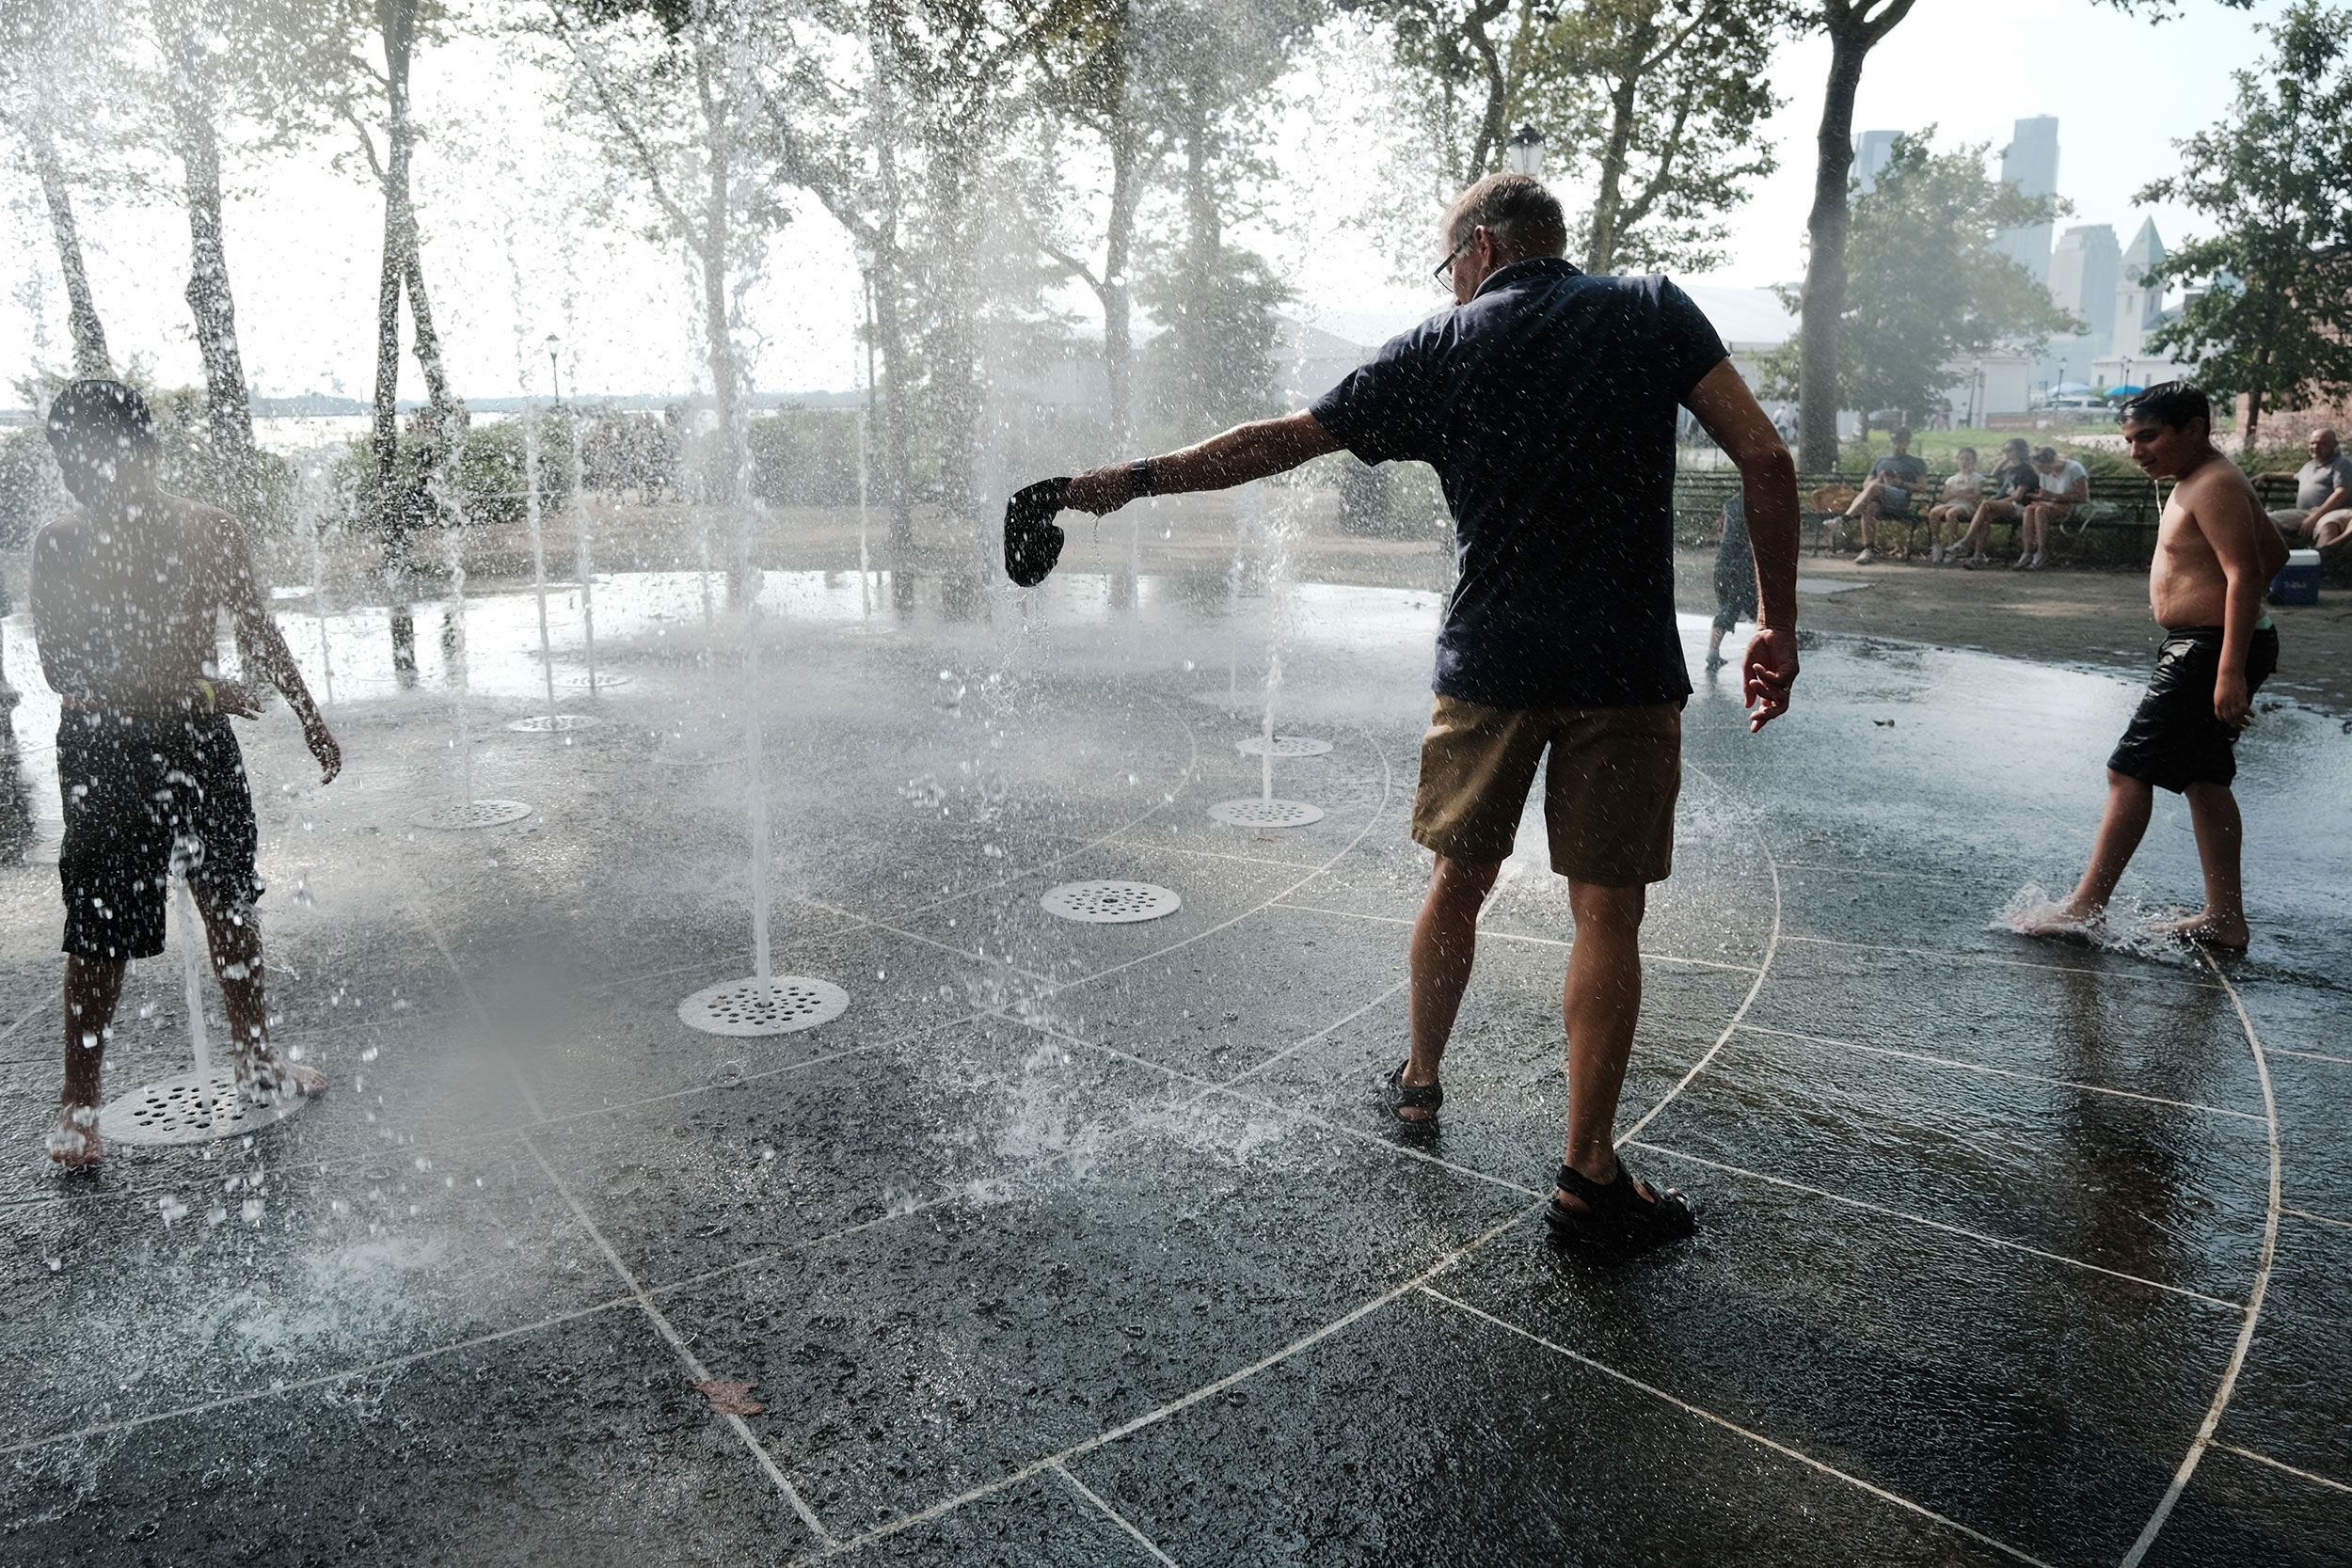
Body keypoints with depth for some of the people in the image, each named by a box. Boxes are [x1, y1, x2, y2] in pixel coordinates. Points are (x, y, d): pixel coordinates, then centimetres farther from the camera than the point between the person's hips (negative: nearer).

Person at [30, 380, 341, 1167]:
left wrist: (309, 718, 16)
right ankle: (78, 1103, 16)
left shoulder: (210, 531, -1)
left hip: (199, 739, 3)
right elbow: (62, 668, -15)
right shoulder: (59, 547, -9)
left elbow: (259, 634, 11)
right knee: (101, 929, 0)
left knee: (230, 902, 13)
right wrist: (195, 687, -23)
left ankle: (257, 1058, 29)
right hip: (104, 752, -3)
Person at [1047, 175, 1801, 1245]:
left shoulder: (1438, 348, 5)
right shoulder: (1652, 310, 6)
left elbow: (1277, 443, 6)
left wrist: (1136, 479, 16)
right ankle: (1588, 1176, 8)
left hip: (1489, 663, 1)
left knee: (1459, 877, 17)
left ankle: (1418, 1081, 34)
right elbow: (1765, 458, -4)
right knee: (1606, 915, 3)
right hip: (1627, 671, -1)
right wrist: (1778, 626, 1)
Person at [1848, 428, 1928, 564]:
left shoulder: (1916, 463, 22)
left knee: (1874, 487, -34)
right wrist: (1878, 479, 3)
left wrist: (1901, 483, -6)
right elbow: (1865, 484, 25)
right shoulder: (1881, 461, 32)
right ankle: (1867, 550, -40)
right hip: (1880, 503, 3)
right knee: (1870, 506, -36)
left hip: (1901, 500, -3)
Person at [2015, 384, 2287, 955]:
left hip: (2210, 650, -11)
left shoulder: (2213, 485, -16)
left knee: (2129, 770, -8)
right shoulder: (2196, 483, 15)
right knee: (2205, 779, 14)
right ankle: (2224, 918, 20)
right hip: (2196, 647, 11)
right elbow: (2274, 552, 26)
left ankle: (2086, 906, -2)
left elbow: (2244, 575, -24)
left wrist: (2230, 670, -29)